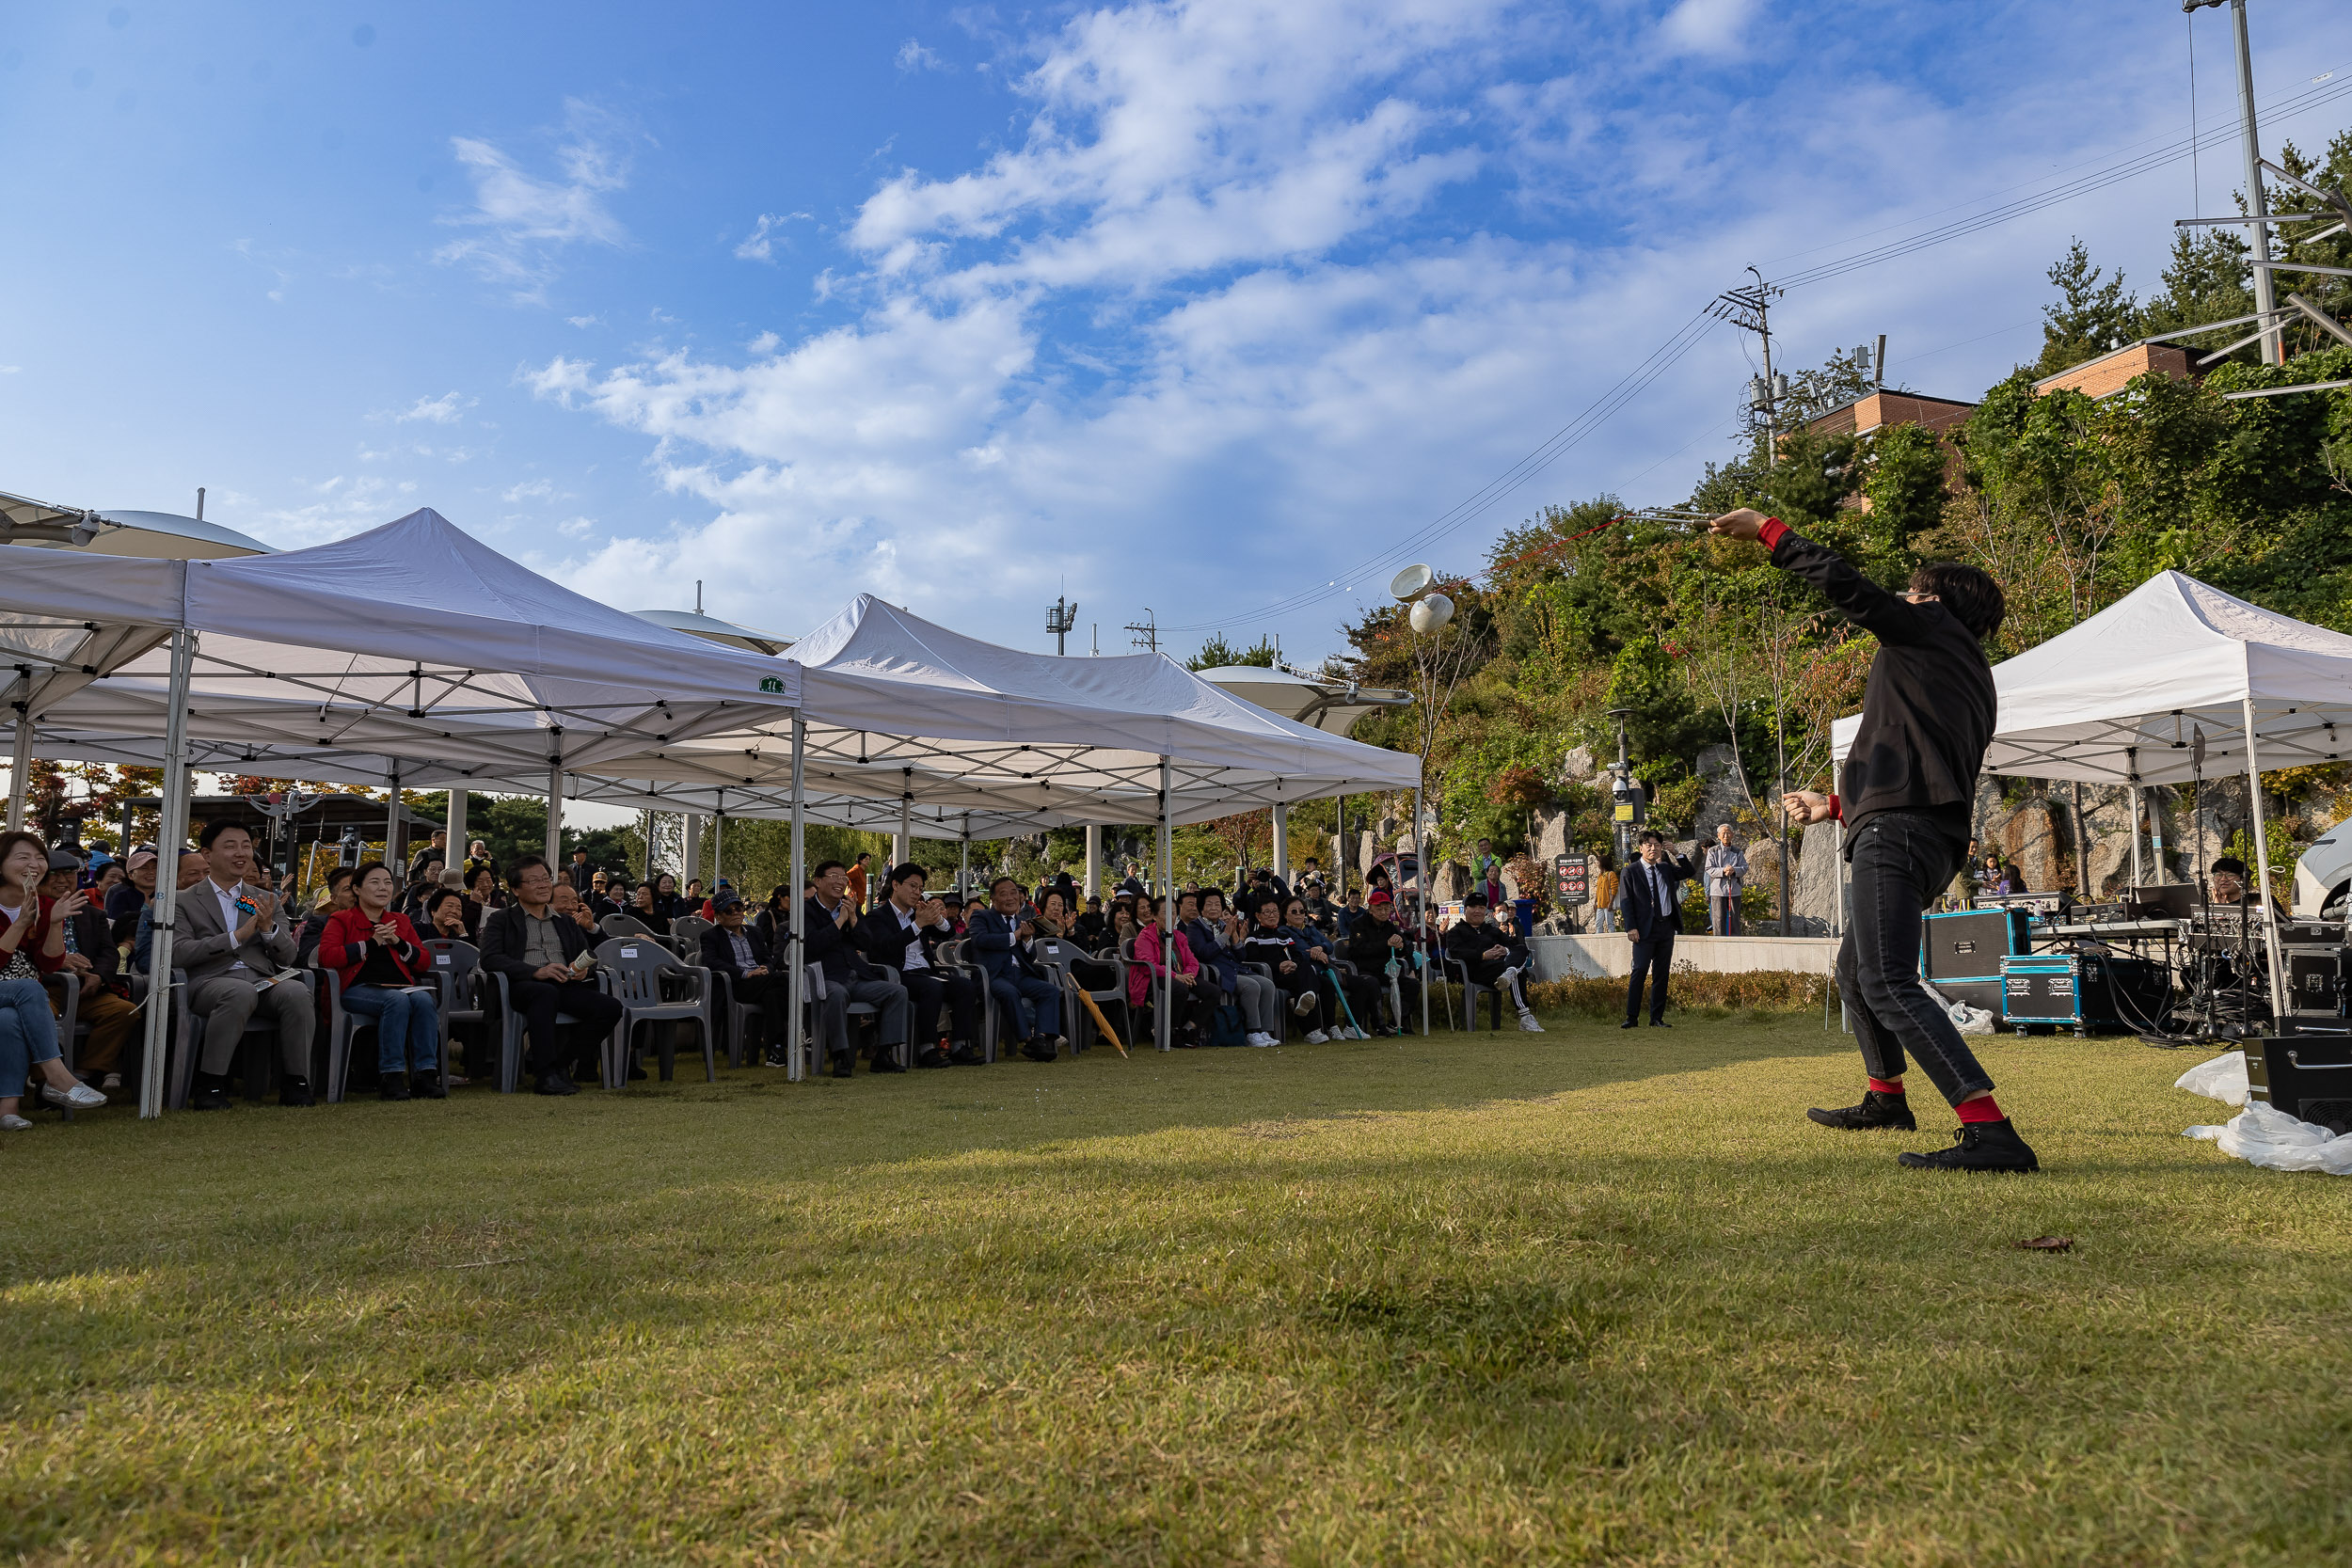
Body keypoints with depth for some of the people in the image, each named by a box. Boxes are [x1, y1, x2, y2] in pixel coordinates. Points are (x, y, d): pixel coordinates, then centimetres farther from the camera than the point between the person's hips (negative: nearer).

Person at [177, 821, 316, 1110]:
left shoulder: (266, 901, 22)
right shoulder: (184, 902, 11)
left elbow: (288, 957, 14)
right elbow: (178, 954, -5)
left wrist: (268, 928, -6)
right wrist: (237, 936, -13)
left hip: (262, 979, 3)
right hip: (210, 980, -3)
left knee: (297, 991, -30)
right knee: (241, 992, -38)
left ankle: (295, 1085, -21)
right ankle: (210, 1085, -27)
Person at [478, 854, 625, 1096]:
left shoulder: (566, 921, 28)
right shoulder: (501, 919, 14)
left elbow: (588, 954, 23)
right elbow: (490, 958, -3)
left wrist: (583, 968, -4)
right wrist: (535, 971, -18)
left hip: (565, 987, 5)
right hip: (521, 986, -5)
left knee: (610, 1008, -23)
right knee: (546, 993, -40)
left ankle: (558, 1063, -10)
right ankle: (544, 1075, -37)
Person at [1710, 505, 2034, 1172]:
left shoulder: (1931, 627, 5)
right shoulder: (1974, 684, 29)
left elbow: (1844, 582, -7)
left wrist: (1766, 528, 2)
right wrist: (1834, 806, 41)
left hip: (1896, 831, -10)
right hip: (1933, 838, 10)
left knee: (1888, 983, -22)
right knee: (1854, 969, 27)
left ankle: (1992, 1132, -32)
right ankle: (1885, 1097, 40)